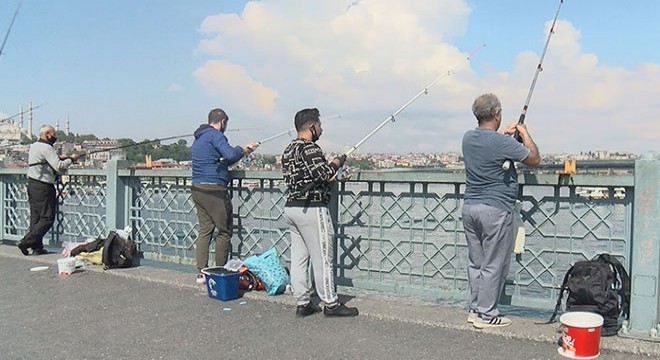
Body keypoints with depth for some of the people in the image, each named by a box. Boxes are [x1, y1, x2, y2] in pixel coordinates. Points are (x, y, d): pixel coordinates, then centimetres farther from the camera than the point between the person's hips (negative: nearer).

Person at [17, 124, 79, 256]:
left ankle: (37, 247, 12)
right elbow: (59, 167, -20)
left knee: (35, 217, 10)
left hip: (32, 183, 10)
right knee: (47, 218, -5)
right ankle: (25, 242, -8)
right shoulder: (46, 148, -14)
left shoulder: (34, 146, 15)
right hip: (43, 187, -10)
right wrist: (71, 159, -6)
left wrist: (59, 158, 12)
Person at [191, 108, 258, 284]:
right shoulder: (215, 135, -9)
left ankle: (201, 272, 8)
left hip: (197, 188, 9)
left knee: (204, 229, 9)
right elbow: (230, 154, -24)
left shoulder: (198, 138, 21)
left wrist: (242, 150, 20)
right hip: (214, 189, -9)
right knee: (224, 231, 0)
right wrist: (243, 149, -4)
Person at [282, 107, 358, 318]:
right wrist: (338, 161, -5)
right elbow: (323, 173, -23)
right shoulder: (309, 148, -13)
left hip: (291, 207, 10)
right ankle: (330, 304, 8)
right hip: (311, 209, -10)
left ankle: (302, 303, 15)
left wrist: (334, 179, 17)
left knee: (299, 257, 10)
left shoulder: (289, 150, 17)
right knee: (322, 258, -1)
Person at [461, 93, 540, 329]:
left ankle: (475, 309, 23)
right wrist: (524, 134, 10)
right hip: (495, 210, -7)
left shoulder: (468, 139, 5)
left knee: (475, 263, 14)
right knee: (493, 265, 3)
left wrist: (505, 133, 31)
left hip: (469, 207, 7)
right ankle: (486, 315, 9)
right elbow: (534, 159, -3)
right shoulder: (502, 143, -16)